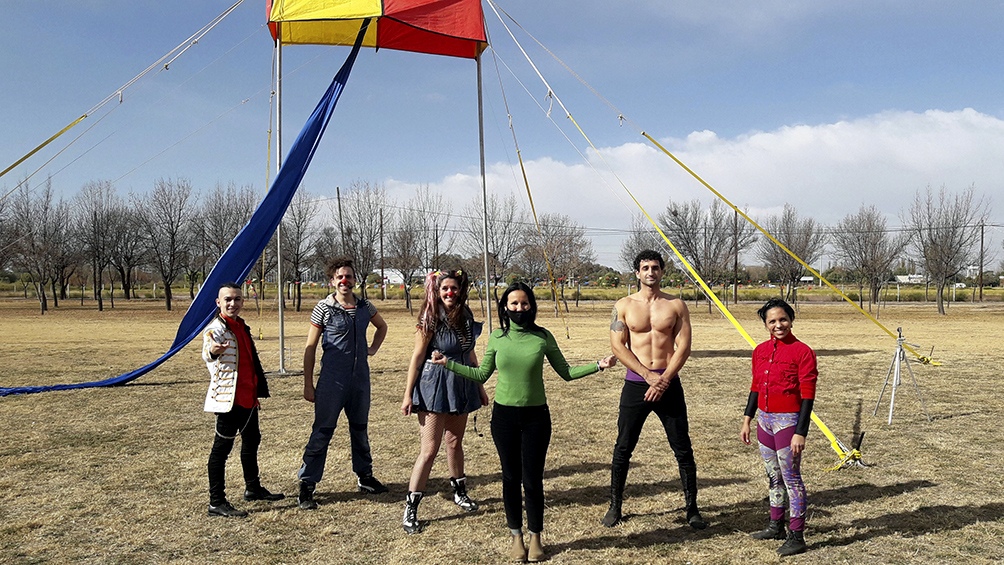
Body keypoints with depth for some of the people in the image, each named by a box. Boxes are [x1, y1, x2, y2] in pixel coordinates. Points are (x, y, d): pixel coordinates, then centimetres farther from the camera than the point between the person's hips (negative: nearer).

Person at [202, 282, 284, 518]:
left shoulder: (242, 326, 13)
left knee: (252, 440, 20)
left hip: (248, 398, 10)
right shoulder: (216, 328, -14)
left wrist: (257, 390, 25)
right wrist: (212, 352, -58)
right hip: (228, 398, -10)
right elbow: (207, 355, -35)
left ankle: (253, 488, 36)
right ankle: (217, 503, 3)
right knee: (222, 447, -4)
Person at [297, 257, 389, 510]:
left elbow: (382, 326, 26)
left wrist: (373, 349, 11)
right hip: (332, 379, -4)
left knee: (360, 428, 17)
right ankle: (306, 485, 4)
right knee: (322, 432, -4)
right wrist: (308, 384, -6)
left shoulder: (365, 306, 5)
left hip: (360, 377, 5)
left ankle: (364, 476, 31)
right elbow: (310, 347, -4)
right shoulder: (323, 308, -6)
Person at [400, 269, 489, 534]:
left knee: (455, 442, 19)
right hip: (434, 388, -5)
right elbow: (417, 357, -10)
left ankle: (460, 492, 37)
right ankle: (410, 509, 2)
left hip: (461, 387, 6)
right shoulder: (431, 319, -11)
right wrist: (408, 395, -11)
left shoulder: (465, 317, 5)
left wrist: (480, 388, 18)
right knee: (429, 449, -6)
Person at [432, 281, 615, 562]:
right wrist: (448, 363, 5)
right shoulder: (497, 337, 0)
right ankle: (516, 537, 26)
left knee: (532, 478, 1)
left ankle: (535, 539, 20)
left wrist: (597, 365, -8)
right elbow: (481, 374, 8)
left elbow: (566, 372, 2)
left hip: (536, 415, -1)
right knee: (511, 478, 9)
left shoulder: (543, 337, -3)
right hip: (504, 415, 1)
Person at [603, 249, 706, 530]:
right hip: (635, 384, 0)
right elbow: (618, 345, -5)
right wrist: (648, 375, -12)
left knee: (683, 449, 5)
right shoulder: (624, 305, 2)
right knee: (623, 448, 5)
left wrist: (664, 380, -12)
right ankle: (615, 507, 19)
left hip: (669, 383, 1)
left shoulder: (676, 305, 3)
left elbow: (683, 347, -2)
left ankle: (692, 509, 19)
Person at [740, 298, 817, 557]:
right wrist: (747, 419, 13)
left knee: (791, 477, -1)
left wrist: (800, 433, -17)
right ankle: (776, 526, 29)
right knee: (774, 476, 17)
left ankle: (796, 536, 8)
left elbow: (807, 396, -13)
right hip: (765, 419, 7)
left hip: (788, 420, -7)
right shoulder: (760, 350, 7)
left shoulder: (802, 352, -12)